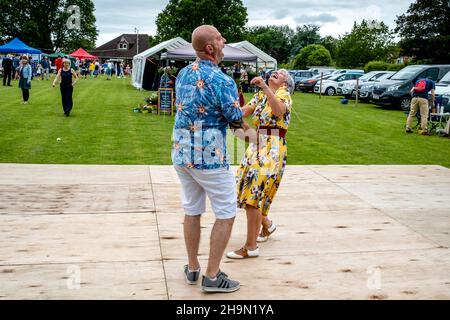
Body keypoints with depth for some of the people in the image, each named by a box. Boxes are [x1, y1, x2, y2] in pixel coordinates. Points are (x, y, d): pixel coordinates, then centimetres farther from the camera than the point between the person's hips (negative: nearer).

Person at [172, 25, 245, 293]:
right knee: (226, 214, 6)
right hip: (209, 156, -7)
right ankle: (212, 276, 9)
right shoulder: (221, 80, -18)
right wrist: (237, 108, 10)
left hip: (181, 152, 7)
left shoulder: (183, 74, 6)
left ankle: (192, 268, 28)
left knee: (192, 211, 18)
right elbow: (236, 117, -14)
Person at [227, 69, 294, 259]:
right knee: (248, 191, 14)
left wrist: (265, 87, -35)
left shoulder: (284, 93, -4)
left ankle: (250, 247, -5)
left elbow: (279, 110, -29)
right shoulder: (261, 95, 16)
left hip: (272, 149, -7)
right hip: (257, 145, 8)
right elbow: (242, 112, 4)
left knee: (254, 194, -11)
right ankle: (267, 224, 40)